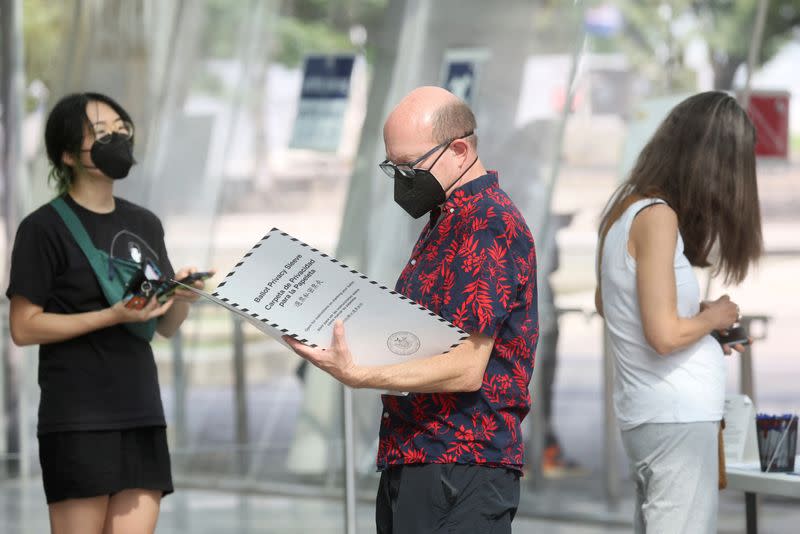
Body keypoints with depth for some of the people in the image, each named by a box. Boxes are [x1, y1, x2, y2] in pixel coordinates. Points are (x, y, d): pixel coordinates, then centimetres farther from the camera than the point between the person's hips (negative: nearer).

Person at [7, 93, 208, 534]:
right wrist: (113, 316, -18)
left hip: (141, 414, 6)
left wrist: (182, 299, -5)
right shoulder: (44, 228, -4)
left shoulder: (144, 225, 14)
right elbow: (23, 327, -9)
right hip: (77, 419, -6)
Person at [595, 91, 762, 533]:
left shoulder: (627, 207, 9)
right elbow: (664, 334, -24)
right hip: (677, 415, -10)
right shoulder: (657, 217, -18)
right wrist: (713, 318, -5)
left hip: (650, 412, 10)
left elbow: (605, 303, 24)